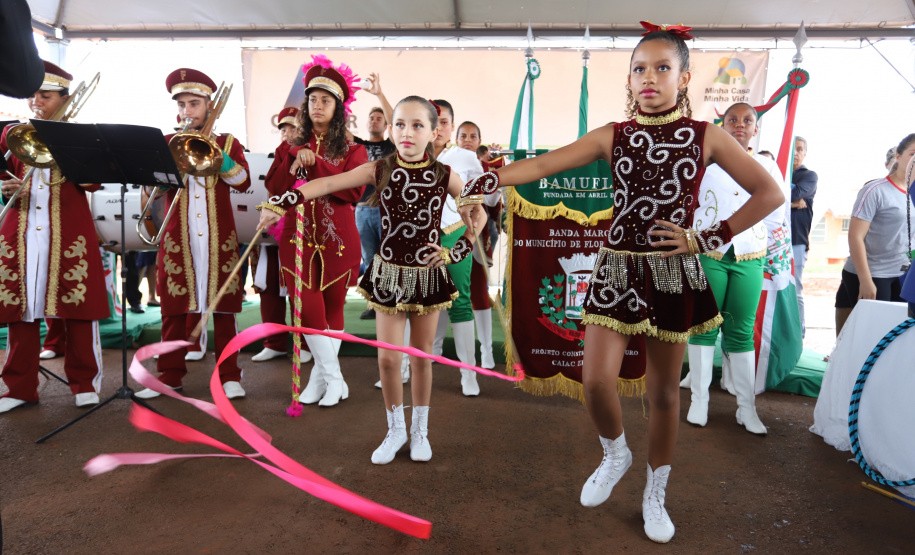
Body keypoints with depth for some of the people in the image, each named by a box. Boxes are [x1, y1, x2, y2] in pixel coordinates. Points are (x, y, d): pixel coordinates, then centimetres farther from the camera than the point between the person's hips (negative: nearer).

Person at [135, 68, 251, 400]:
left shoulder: (227, 143, 9)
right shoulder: (167, 143, 14)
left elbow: (243, 183, -6)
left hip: (218, 236, -2)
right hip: (178, 237, 2)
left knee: (223, 306, 1)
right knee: (174, 307, 6)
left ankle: (229, 376, 9)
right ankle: (170, 376, 17)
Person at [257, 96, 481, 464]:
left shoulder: (445, 175, -5)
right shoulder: (379, 170, -5)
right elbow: (327, 184, -15)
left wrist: (457, 251, -6)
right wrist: (281, 203, -27)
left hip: (428, 274, 0)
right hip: (388, 273, 1)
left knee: (422, 357, 10)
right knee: (387, 358, 3)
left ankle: (420, 430, 31)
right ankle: (395, 430, 27)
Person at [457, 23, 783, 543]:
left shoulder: (707, 136, 2)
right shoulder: (612, 137, 4)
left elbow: (770, 192, 2)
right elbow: (543, 164, -6)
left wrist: (710, 238, -6)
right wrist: (486, 182, -21)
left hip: (674, 273, 0)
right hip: (617, 270, 1)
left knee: (664, 390, 10)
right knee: (596, 380, -10)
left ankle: (656, 494, 32)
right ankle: (616, 455, 25)